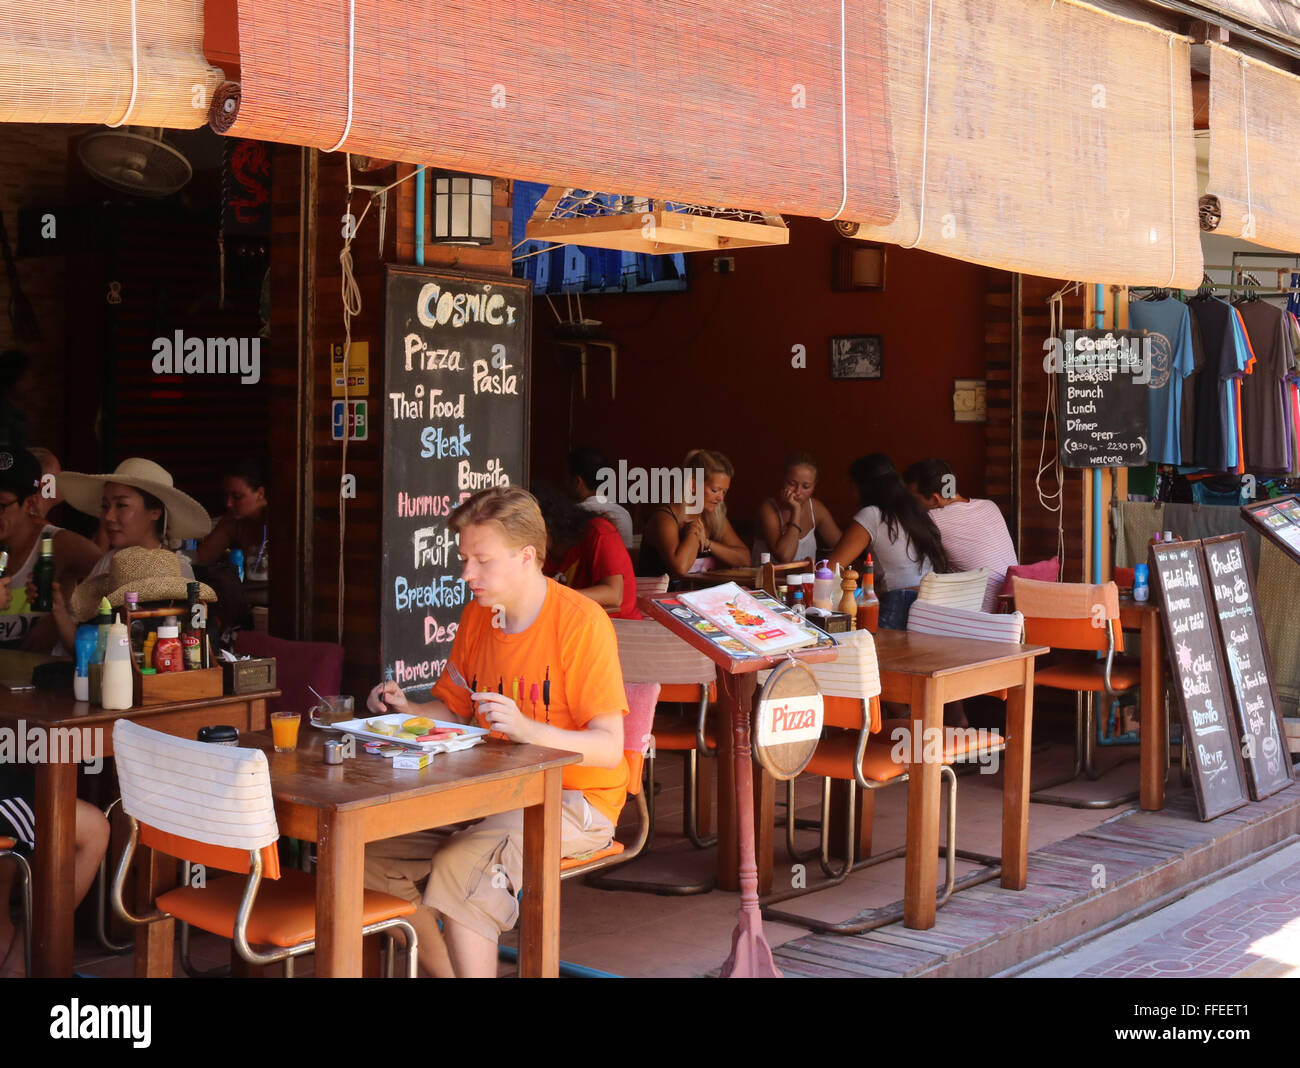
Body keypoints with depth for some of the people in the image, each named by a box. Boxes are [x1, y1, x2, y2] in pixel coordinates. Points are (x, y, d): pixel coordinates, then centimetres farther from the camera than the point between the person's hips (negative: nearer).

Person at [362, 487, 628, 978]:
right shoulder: (477, 614, 7)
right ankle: (443, 970, 9)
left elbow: (609, 749, -20)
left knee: (461, 865, -31)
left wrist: (528, 730, -34)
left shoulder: (581, 621, -16)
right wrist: (406, 710, -2)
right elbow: (453, 709, 18)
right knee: (376, 849, -7)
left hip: (576, 800, -8)